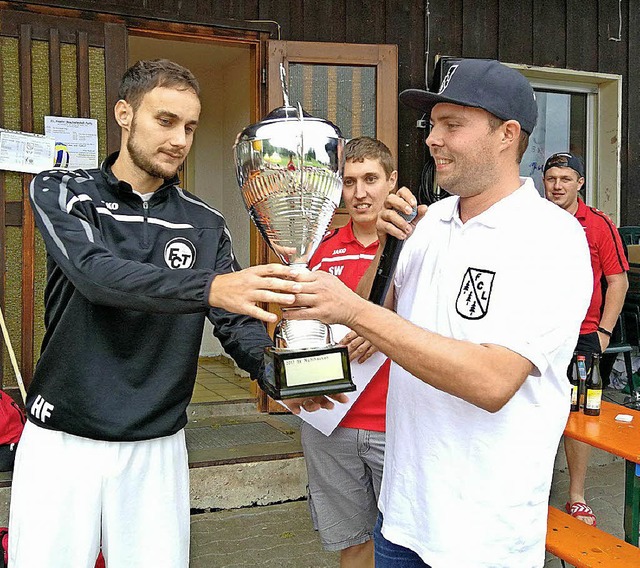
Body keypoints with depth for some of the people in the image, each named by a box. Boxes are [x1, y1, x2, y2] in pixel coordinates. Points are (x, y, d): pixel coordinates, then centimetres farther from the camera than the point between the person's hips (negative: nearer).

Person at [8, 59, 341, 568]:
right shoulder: (63, 192, -4)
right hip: (62, 440, -2)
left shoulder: (204, 224, 3)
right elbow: (97, 273, -23)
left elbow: (237, 320, -2)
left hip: (157, 447, 2)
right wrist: (209, 288, -39)